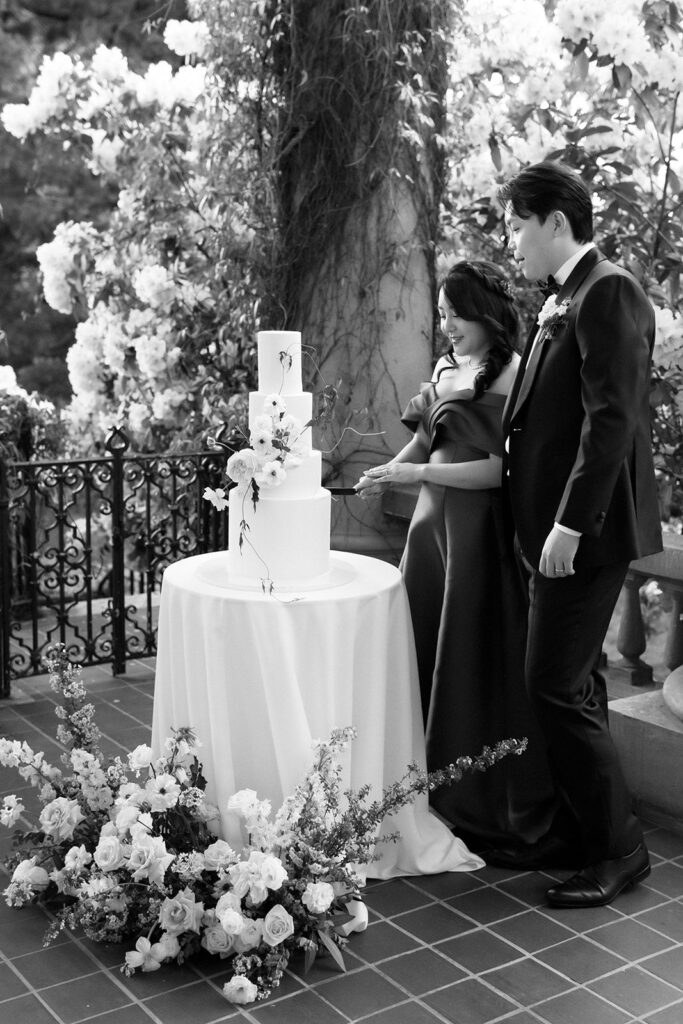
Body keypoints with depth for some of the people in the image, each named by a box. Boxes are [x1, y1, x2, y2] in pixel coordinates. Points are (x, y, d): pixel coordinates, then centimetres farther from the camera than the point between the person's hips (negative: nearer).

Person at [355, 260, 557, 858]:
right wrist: (387, 476, 2)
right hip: (433, 522, 7)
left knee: (475, 665, 1)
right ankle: (432, 792, 23)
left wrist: (415, 473, -17)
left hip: (481, 532, -7)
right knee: (425, 654, 8)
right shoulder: (446, 367, 13)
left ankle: (484, 812, 17)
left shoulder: (513, 376, -11)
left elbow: (501, 469, -17)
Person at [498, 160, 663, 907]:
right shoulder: (567, 300, 15)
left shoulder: (608, 292, -13)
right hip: (557, 527, 10)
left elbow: (611, 419, -21)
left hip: (585, 532, -10)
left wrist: (569, 525, -22)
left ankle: (618, 848, 10)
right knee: (572, 683, 16)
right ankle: (585, 820, 30)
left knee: (556, 687, -5)